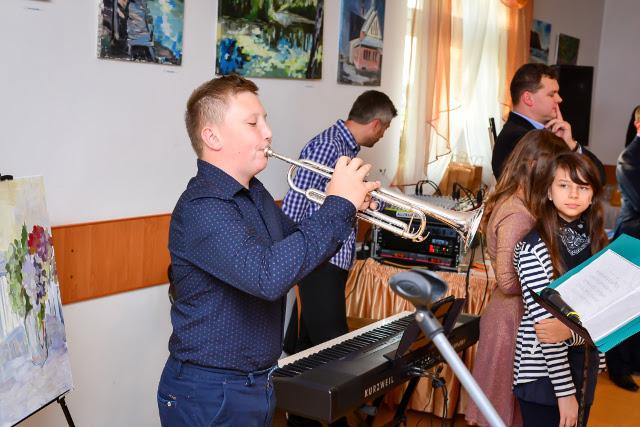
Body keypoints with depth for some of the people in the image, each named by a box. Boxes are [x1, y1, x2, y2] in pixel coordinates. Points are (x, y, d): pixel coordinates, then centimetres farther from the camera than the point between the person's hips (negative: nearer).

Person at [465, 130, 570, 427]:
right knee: (509, 400, 8)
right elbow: (508, 282, -26)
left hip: (510, 311, 9)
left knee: (502, 400, 21)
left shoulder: (508, 202, 5)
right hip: (515, 316, -9)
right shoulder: (518, 215, -24)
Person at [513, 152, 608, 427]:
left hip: (584, 363, 6)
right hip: (544, 369, -6)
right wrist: (565, 391, -18)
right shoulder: (534, 248, -15)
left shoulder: (596, 242, 4)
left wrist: (571, 331, -23)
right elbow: (546, 323, -18)